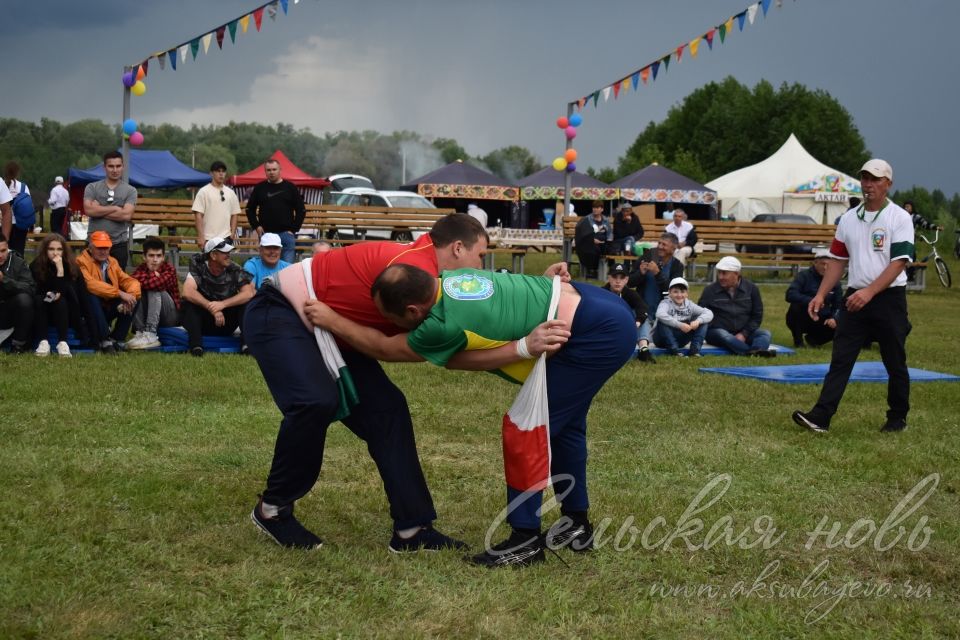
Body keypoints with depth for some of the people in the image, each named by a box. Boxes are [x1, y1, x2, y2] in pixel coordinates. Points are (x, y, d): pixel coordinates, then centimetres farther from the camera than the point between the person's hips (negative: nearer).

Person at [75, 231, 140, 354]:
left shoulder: (113, 262, 12)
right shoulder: (81, 261, -9)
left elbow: (129, 280, 4)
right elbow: (90, 284, -27)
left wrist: (131, 295, -21)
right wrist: (119, 293, -33)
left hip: (109, 309, 6)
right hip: (90, 310, -6)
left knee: (135, 298, -13)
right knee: (91, 296, -35)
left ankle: (116, 340, -10)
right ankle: (104, 341, -32)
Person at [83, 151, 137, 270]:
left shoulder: (130, 191, 3)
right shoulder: (92, 187, 5)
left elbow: (127, 215, -12)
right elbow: (88, 210, -11)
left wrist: (99, 211, -8)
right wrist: (114, 208, -9)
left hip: (119, 244, 0)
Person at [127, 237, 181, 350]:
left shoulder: (169, 269, -14)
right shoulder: (141, 268, -2)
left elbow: (157, 283, -34)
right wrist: (154, 276, -24)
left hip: (170, 317, -3)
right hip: (147, 316, 3)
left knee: (154, 290, -28)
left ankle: (150, 335, -37)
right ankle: (140, 332, -28)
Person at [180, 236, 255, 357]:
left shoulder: (234, 270, -8)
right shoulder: (199, 268, -13)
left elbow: (249, 292, -20)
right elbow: (187, 292, -27)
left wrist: (222, 304, -31)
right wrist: (212, 308, -29)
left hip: (227, 325, 2)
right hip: (204, 323, -2)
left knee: (248, 302, -19)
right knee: (189, 303, -28)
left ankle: (246, 343, -28)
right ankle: (196, 345, -33)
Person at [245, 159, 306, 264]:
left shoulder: (290, 187, 4)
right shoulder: (259, 188, 7)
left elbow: (301, 210, 6)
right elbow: (250, 209, 16)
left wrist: (294, 229, -1)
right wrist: (256, 226, 4)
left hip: (286, 234, -1)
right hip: (266, 234, 1)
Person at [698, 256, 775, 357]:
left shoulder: (751, 288, 6)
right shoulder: (710, 290, 2)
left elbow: (757, 315, 6)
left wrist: (744, 334, -9)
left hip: (743, 333, 3)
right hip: (717, 332, -2)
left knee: (765, 333, -21)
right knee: (723, 335, -35)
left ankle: (756, 350, -55)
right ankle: (754, 352, -57)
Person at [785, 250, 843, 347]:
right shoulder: (804, 276, -9)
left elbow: (839, 305, 6)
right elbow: (790, 295, -23)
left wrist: (833, 318, -15)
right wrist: (811, 301, -35)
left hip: (821, 321, 3)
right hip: (801, 320, -3)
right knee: (796, 306, -35)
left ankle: (813, 338, 8)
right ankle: (798, 339, -11)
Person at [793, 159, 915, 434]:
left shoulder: (900, 218, -6)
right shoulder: (848, 219, 11)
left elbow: (898, 262, -14)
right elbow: (838, 260, 15)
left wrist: (869, 292, -24)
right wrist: (821, 295, 6)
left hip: (888, 298, -4)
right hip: (855, 298, 4)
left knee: (895, 364, 7)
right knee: (840, 360, -4)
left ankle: (897, 418, 21)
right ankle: (821, 417, -10)